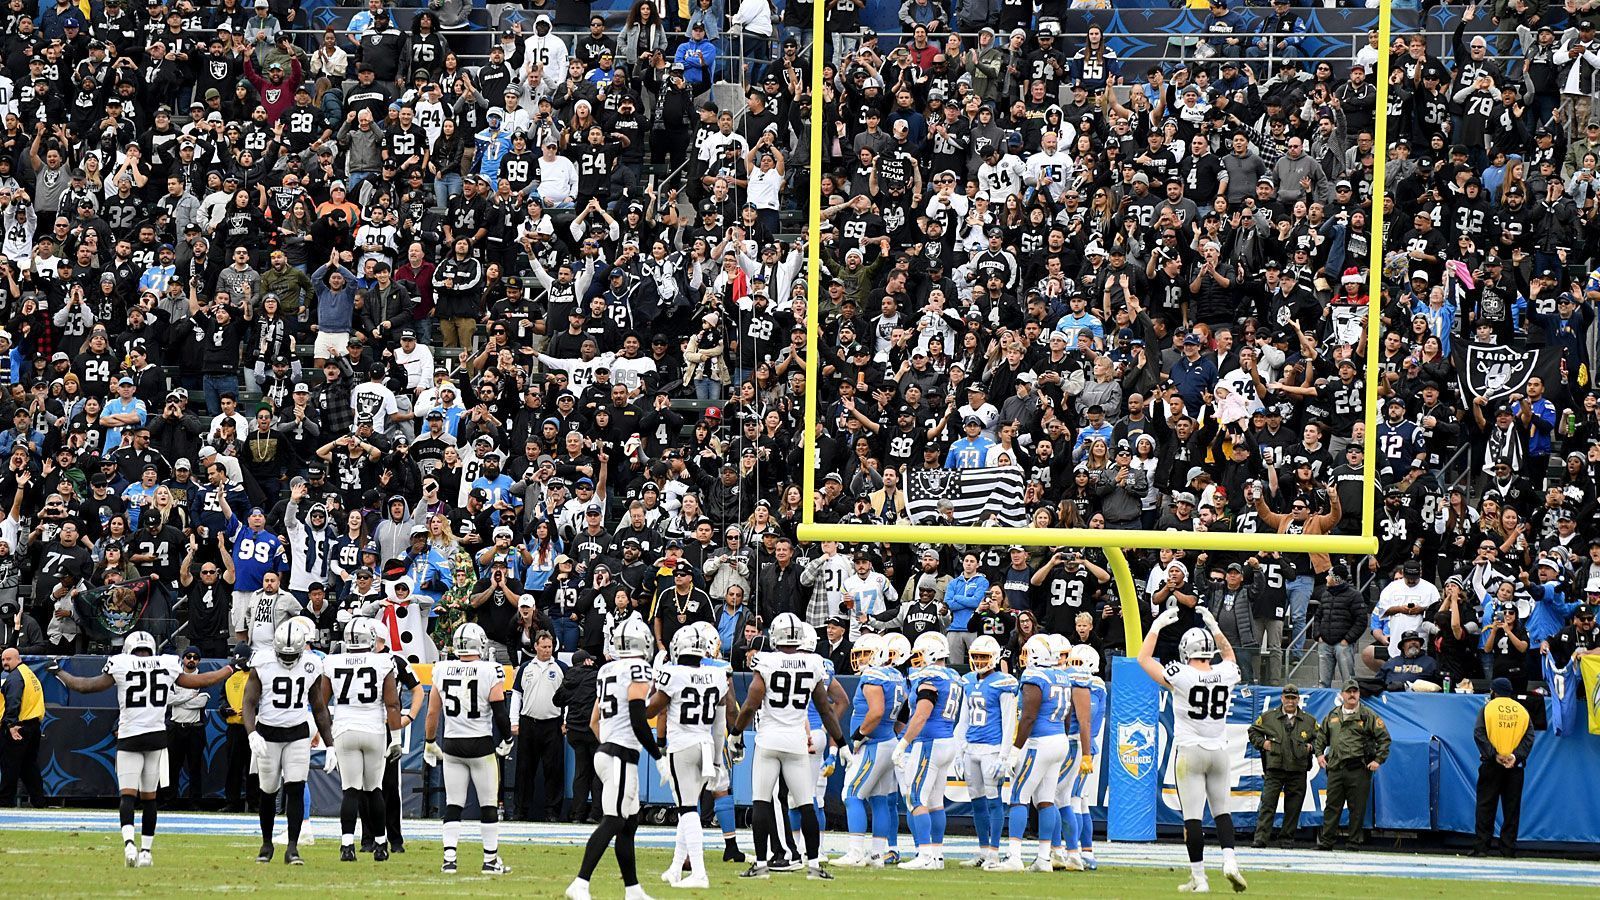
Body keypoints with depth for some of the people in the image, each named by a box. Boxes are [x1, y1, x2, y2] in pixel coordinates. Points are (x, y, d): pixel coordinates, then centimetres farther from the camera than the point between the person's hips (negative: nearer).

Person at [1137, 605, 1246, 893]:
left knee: (1192, 817, -1)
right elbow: (1229, 654, 26)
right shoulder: (1225, 674, -1)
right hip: (1219, 751, 4)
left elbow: (1144, 659, 2)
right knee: (1222, 812, 15)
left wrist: (1158, 626, 11)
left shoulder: (1181, 676, -12)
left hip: (1190, 752, -4)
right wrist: (1214, 627, 30)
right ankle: (1229, 860, -5)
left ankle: (1198, 877, -1)